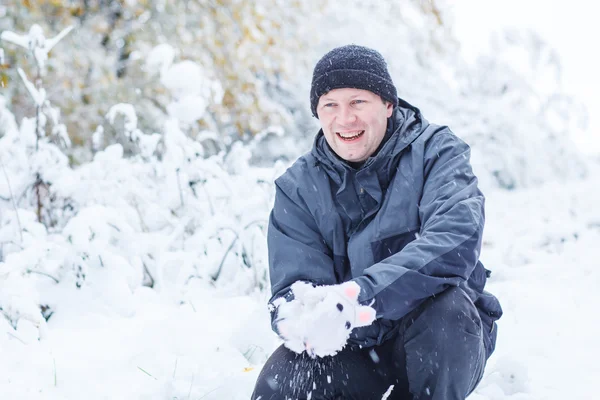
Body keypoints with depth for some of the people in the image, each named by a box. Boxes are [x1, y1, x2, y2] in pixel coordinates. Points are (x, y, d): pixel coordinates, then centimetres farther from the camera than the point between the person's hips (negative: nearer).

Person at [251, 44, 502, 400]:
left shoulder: (435, 151, -8)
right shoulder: (299, 187, 2)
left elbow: (457, 237, -27)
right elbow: (292, 287, -6)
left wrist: (361, 295, -39)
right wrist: (300, 317, -34)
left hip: (442, 344, -2)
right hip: (356, 351, 3)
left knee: (444, 306, -35)